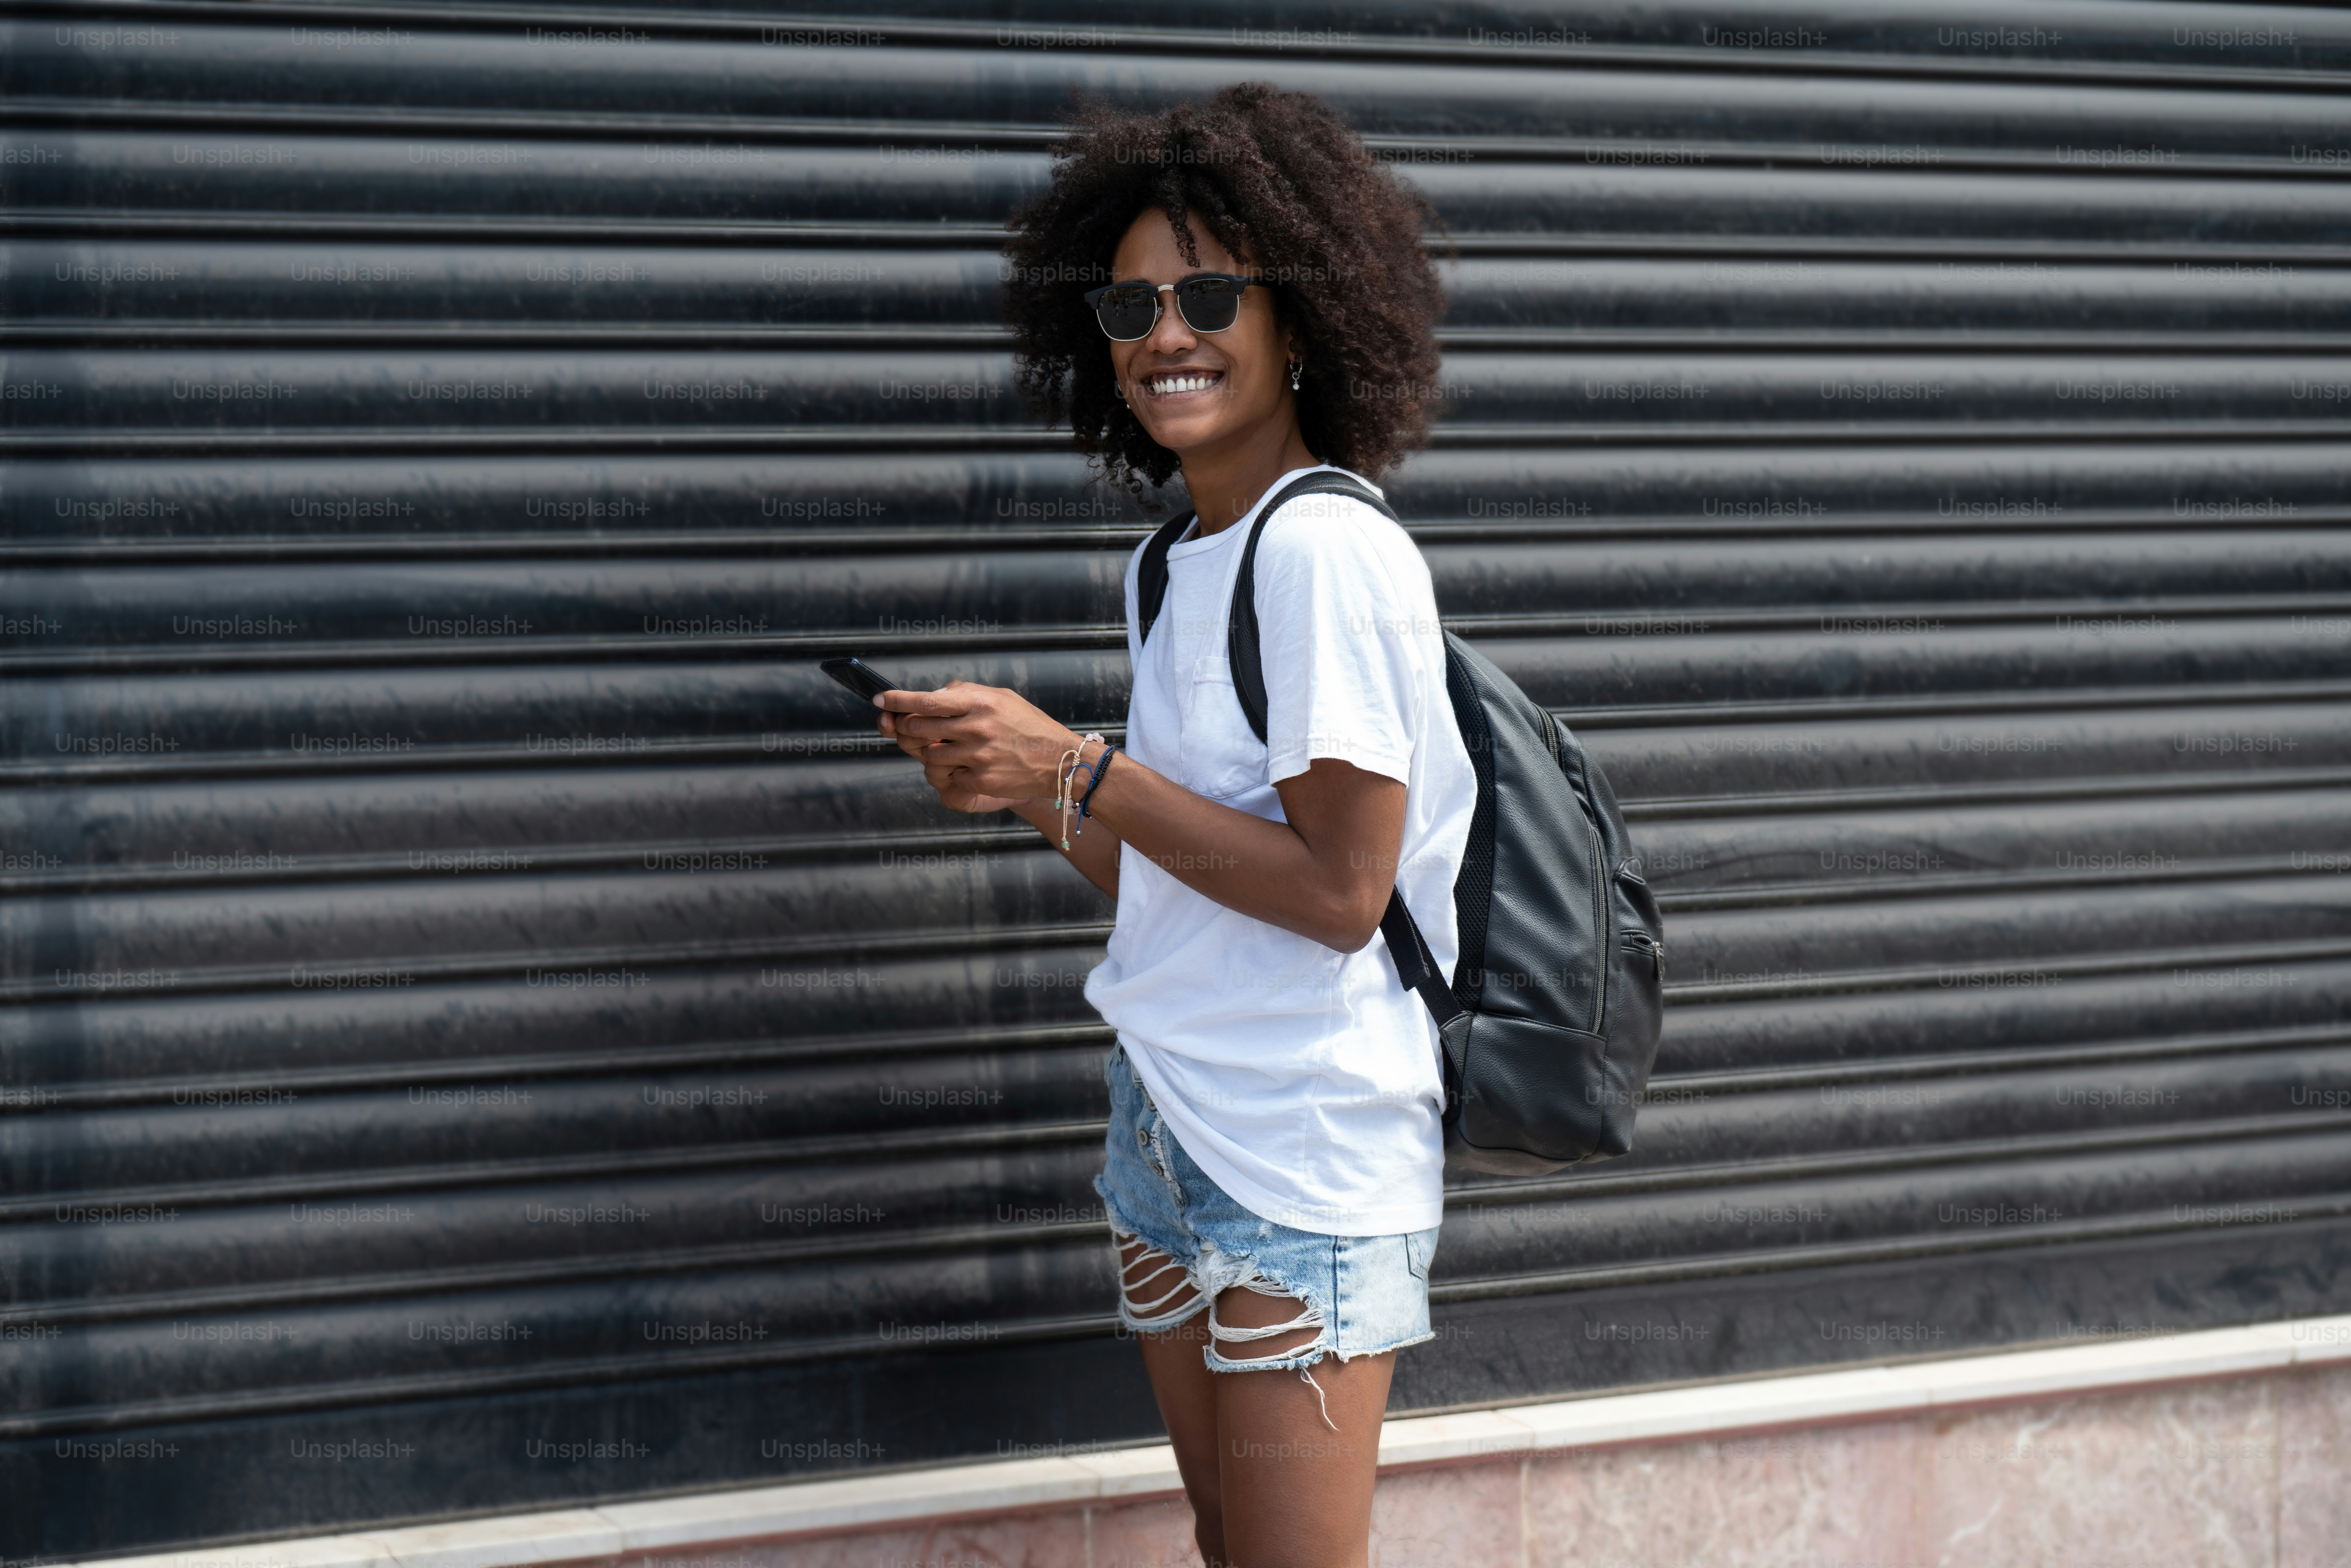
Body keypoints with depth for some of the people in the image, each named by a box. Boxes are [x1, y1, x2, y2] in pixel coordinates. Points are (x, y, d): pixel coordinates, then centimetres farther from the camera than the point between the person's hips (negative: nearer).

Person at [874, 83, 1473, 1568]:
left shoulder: (1330, 554, -15)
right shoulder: (1169, 566, 12)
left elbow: (1336, 890, -19)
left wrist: (1077, 766, -17)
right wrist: (1025, 791, 2)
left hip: (1307, 1160, -9)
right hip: (1171, 1127, 9)